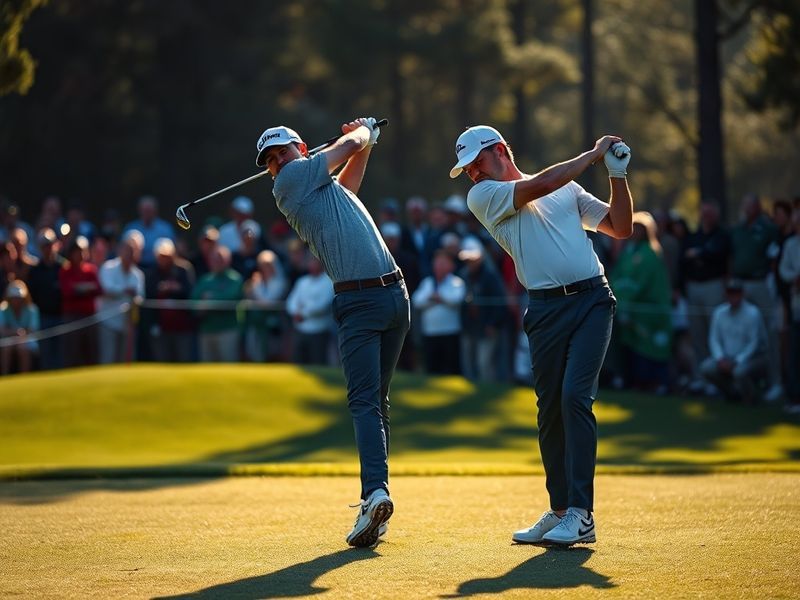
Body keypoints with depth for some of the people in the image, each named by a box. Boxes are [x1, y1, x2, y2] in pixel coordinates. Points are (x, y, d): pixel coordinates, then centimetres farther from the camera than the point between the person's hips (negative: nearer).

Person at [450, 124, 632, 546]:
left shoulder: (568, 190, 18)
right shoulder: (482, 196, 8)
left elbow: (621, 228, 16)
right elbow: (540, 186, -6)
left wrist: (617, 174, 6)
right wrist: (592, 155, 3)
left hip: (591, 300, -1)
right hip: (545, 308, 1)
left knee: (575, 397, -14)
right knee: (550, 411, 3)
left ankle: (579, 515, -15)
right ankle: (560, 510, 17)